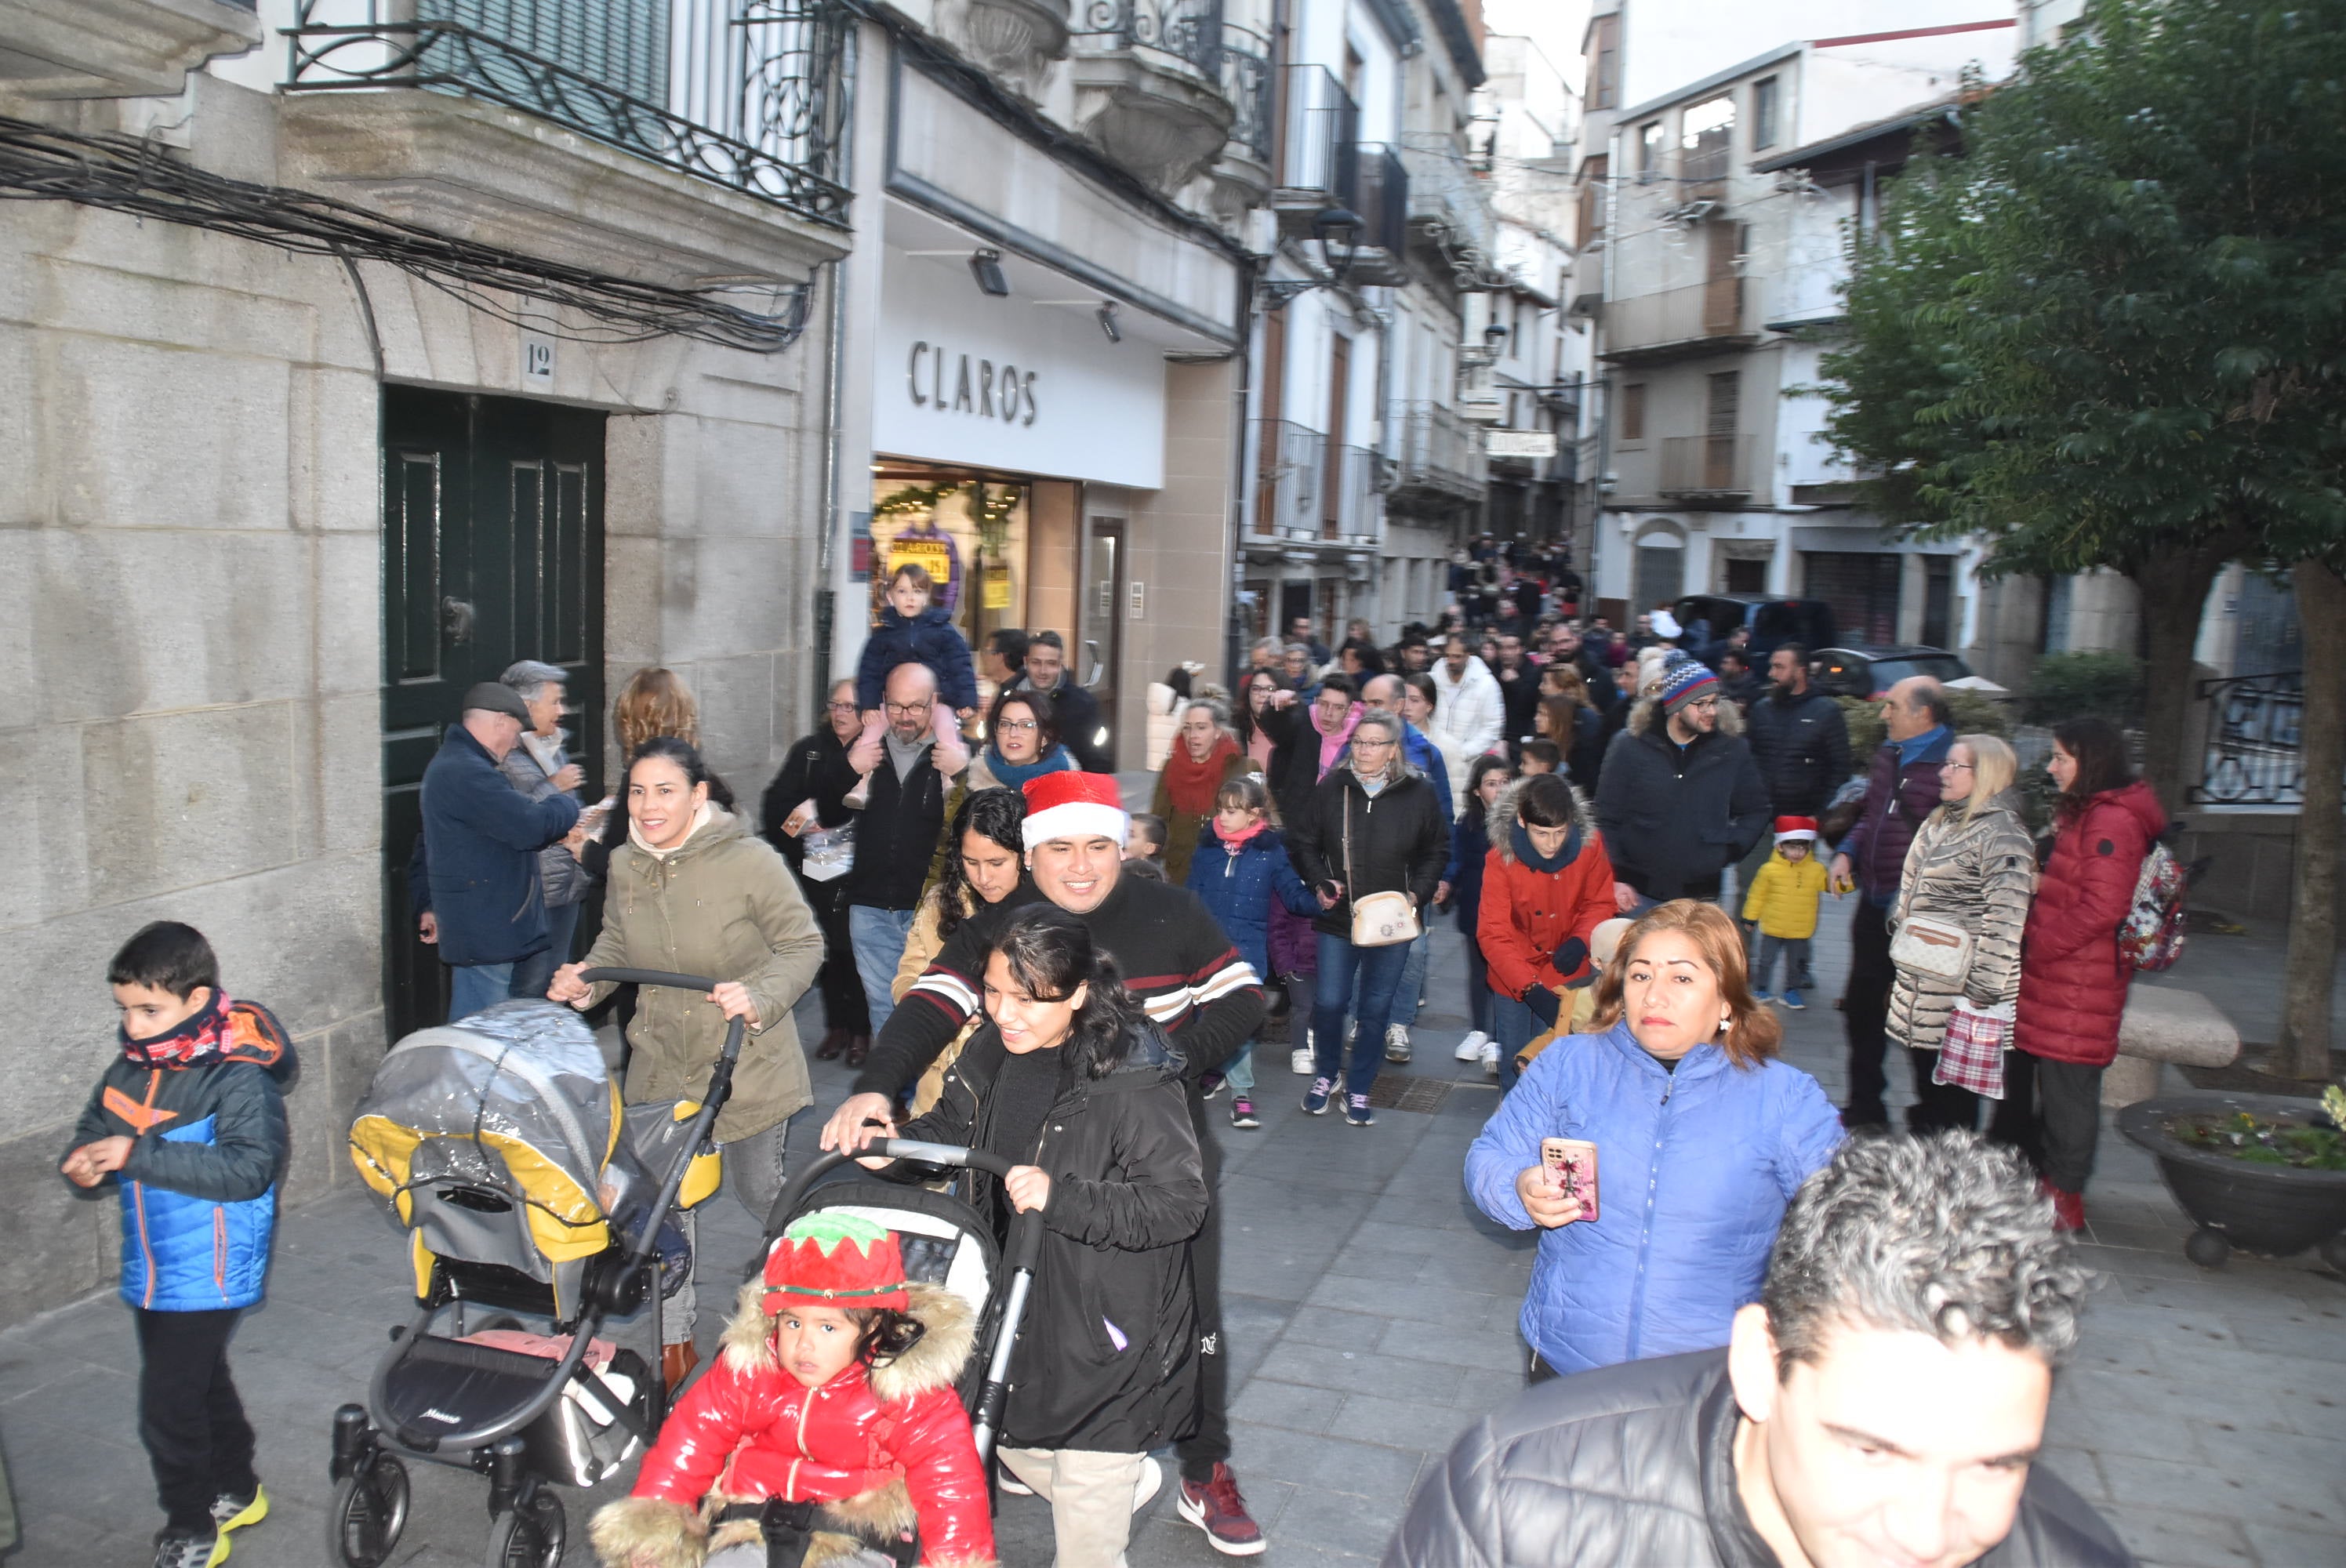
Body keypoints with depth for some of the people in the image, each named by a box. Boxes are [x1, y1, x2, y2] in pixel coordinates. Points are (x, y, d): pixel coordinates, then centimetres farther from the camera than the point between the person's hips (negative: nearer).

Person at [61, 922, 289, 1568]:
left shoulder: (239, 1077, -21)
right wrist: (86, 1161, -10)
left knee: (169, 1404, -2)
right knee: (203, 1381, 23)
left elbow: (248, 1169, -29)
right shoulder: (130, 1068, 1)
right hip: (153, 1270, 8)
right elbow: (93, 1129, 14)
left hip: (207, 1271, -8)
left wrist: (141, 1154, -31)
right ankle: (237, 1491, 42)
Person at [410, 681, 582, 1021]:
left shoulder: (450, 765, 18)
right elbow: (531, 826, -25)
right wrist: (566, 805, -5)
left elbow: (425, 849, 26)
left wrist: (426, 905, 30)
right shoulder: (466, 774, -20)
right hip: (484, 936, -11)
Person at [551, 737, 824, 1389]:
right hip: (660, 1062, 4)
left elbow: (803, 946, -11)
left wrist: (758, 997, -27)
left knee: (760, 1192, 12)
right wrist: (587, 979, -3)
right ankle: (674, 1341, 24)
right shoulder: (625, 866, -2)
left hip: (748, 1062, -4)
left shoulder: (750, 862, -19)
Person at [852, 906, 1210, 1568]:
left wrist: (1060, 1198, -33)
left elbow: (1179, 1203, -26)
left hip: (1104, 1330, -7)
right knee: (1015, 1449, 26)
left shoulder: (1137, 1083, -25)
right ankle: (1132, 1477, 51)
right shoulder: (994, 1054, -3)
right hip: (1012, 1310, 7)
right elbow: (955, 1129, 14)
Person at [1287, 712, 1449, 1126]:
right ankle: (1326, 1075, 25)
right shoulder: (1332, 788, -2)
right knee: (1329, 1001, -1)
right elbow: (1304, 844, 9)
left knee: (1376, 1009, 7)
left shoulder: (1420, 794, -3)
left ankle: (1359, 1090, 23)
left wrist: (1417, 893, -7)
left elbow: (1437, 852, 7)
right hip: (1338, 917, 0)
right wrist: (1319, 882, -7)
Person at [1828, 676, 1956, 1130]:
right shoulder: (1887, 756, 10)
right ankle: (1864, 1108, 31)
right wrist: (1847, 852, 6)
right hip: (1874, 905, 8)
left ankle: (1930, 1119, 21)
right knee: (1863, 1006, 16)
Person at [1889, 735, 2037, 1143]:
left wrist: (1984, 986, -23)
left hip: (1963, 991, -9)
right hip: (1927, 983, 9)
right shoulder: (1940, 822, 16)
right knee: (1939, 1085, 16)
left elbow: (2005, 917, -21)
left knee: (1955, 1087, -2)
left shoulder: (2002, 835, -15)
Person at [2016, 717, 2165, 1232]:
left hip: (2081, 981, -10)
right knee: (2055, 1083, 15)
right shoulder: (2085, 813, 17)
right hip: (2059, 977, 10)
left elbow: (2101, 909, -22)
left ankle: (2065, 1197, 8)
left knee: (2069, 1086, -1)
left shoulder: (2112, 821, -17)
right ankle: (2052, 1184, 25)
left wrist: (2035, 948, -16)